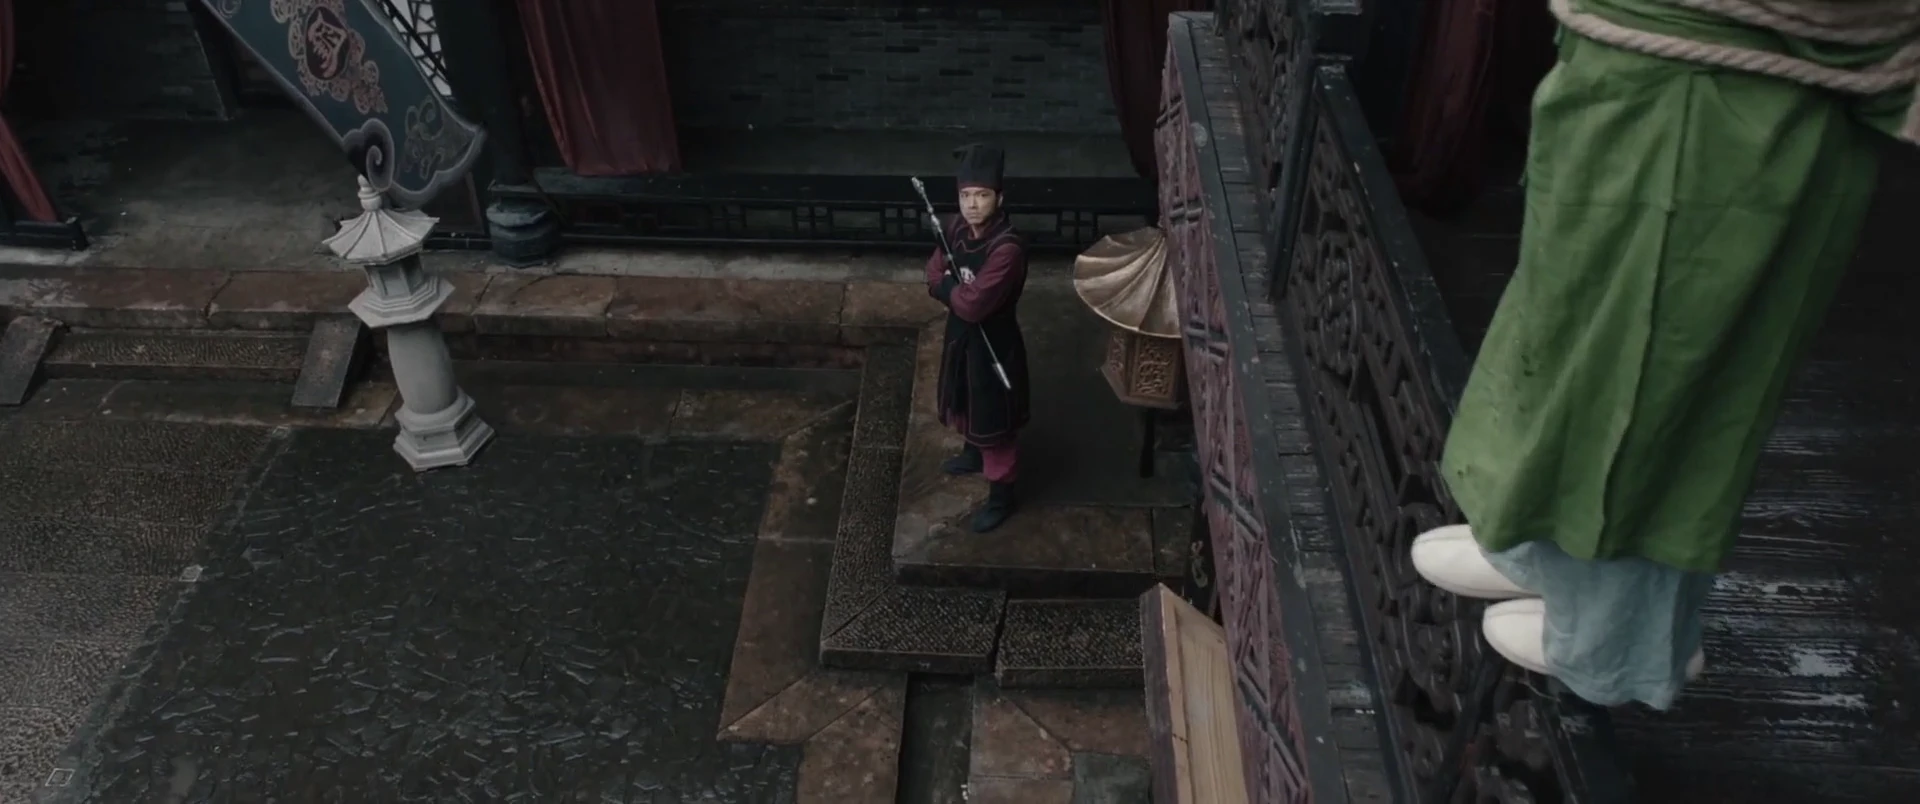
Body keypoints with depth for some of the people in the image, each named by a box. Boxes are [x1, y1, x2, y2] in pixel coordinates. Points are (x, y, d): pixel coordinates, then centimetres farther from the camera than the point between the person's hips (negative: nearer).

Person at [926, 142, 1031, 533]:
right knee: (963, 402, 30)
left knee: (993, 422, 9)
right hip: (961, 334, 8)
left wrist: (947, 288, -14)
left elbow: (972, 305, -33)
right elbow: (934, 273, 0)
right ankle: (973, 453, 58)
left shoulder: (1007, 249, -32)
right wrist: (958, 290, -21)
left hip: (993, 343, -8)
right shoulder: (958, 228, -7)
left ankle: (1001, 495, 28)